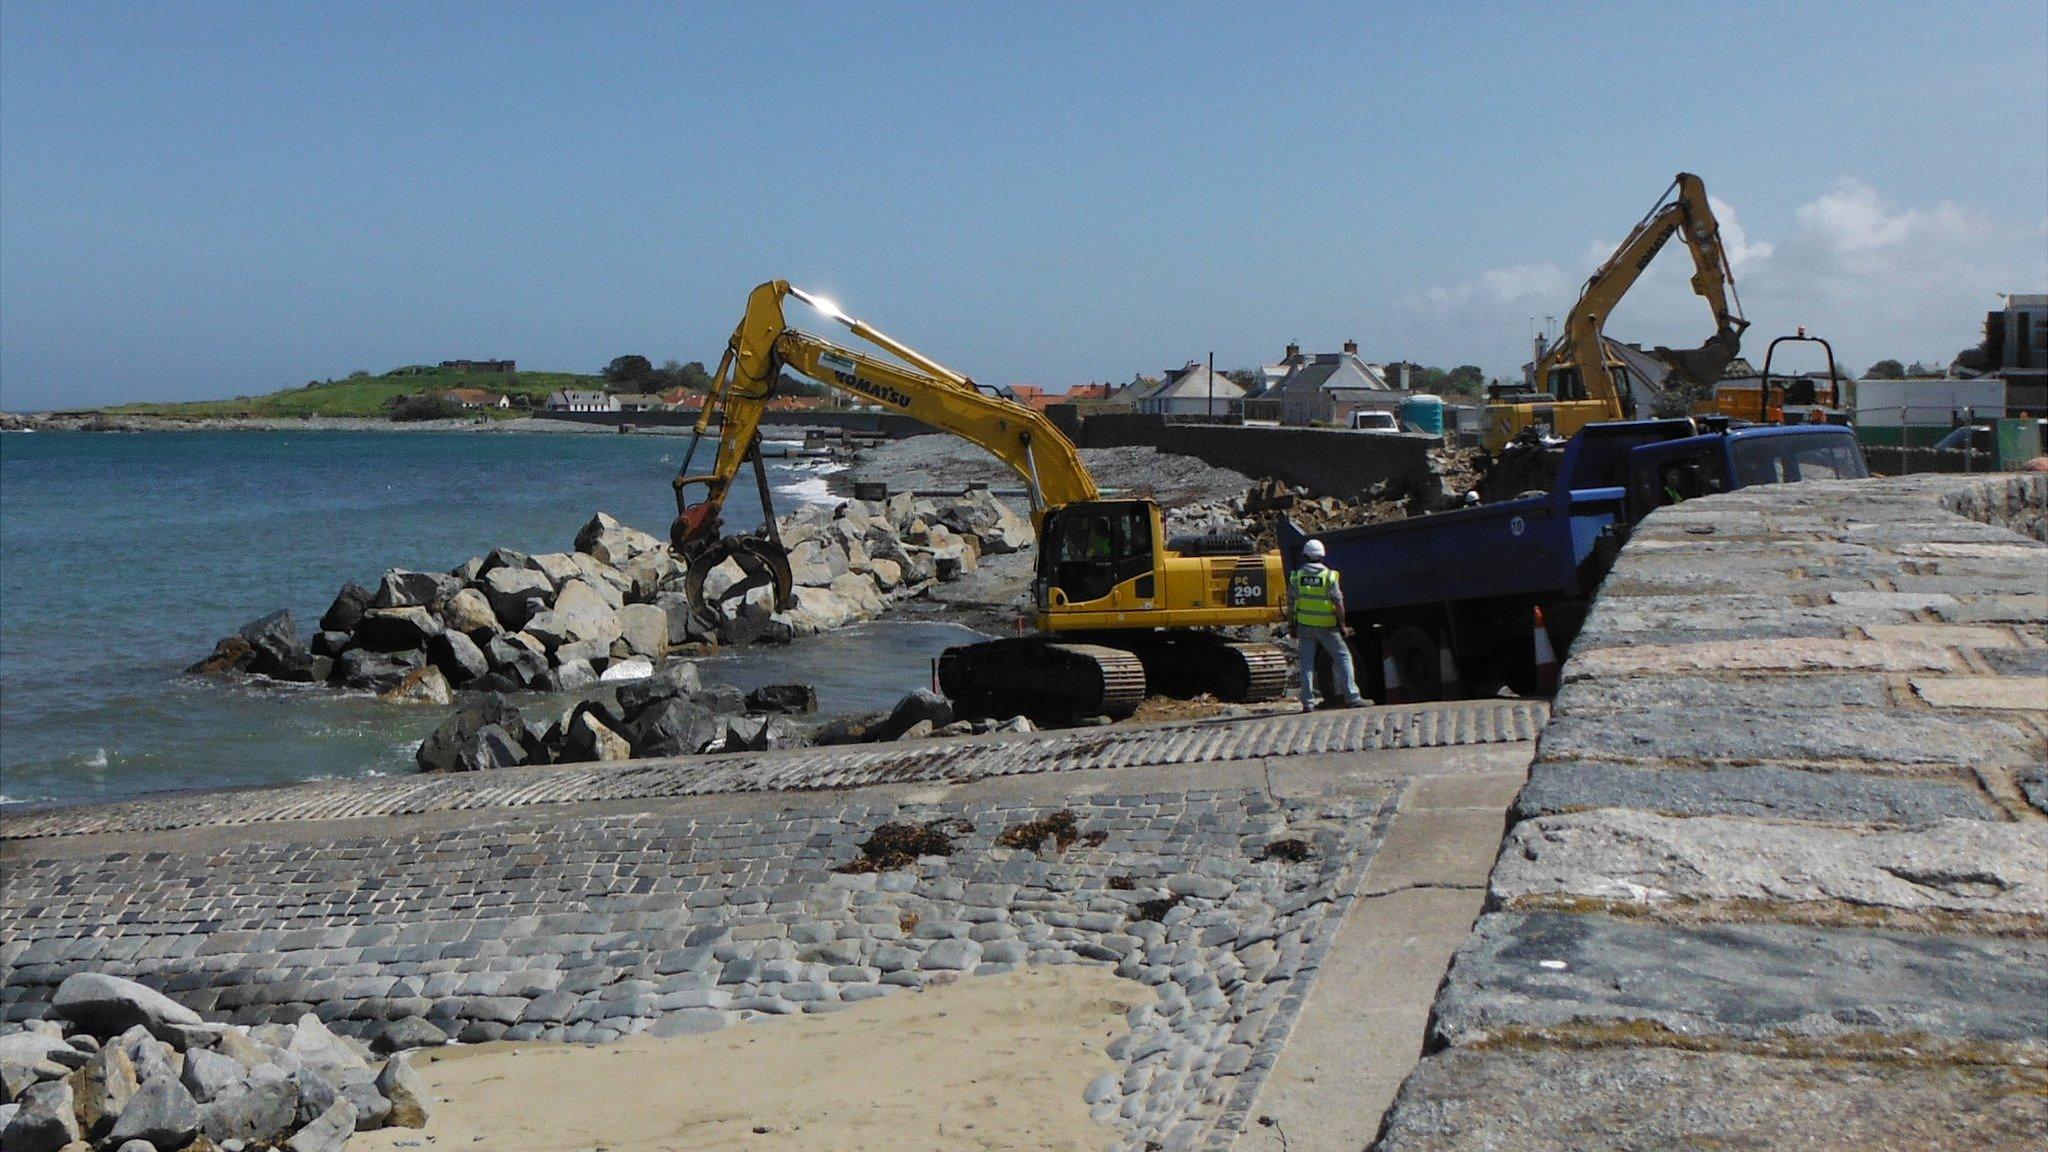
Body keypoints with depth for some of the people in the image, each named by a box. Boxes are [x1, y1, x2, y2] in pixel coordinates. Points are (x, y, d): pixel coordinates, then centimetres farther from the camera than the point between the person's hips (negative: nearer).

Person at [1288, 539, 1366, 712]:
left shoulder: (1296, 576, 1)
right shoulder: (1329, 575, -5)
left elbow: (1290, 604, 3)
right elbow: (1338, 603, -7)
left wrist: (1292, 626, 11)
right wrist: (1342, 625, 0)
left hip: (1304, 624, 2)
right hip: (1327, 626, -2)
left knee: (1307, 663, 6)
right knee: (1343, 658, 7)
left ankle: (1308, 702, 2)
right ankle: (1352, 697, 2)